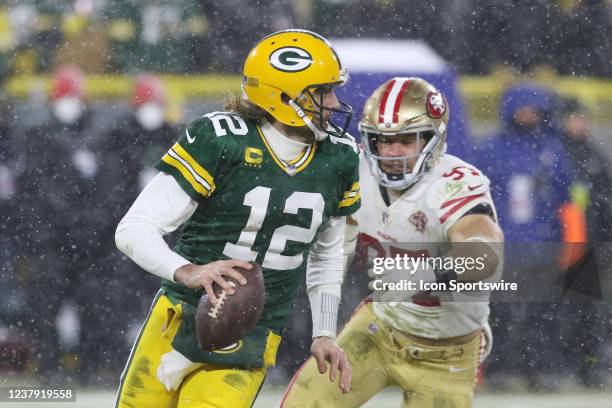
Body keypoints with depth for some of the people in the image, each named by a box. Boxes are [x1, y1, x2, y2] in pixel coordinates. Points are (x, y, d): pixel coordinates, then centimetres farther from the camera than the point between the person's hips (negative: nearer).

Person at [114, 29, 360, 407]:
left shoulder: (339, 158, 3)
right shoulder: (220, 139, -14)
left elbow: (326, 253, 21)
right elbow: (134, 229, -16)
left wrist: (324, 334, 14)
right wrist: (188, 272, -33)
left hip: (253, 348, 3)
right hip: (181, 323, -3)